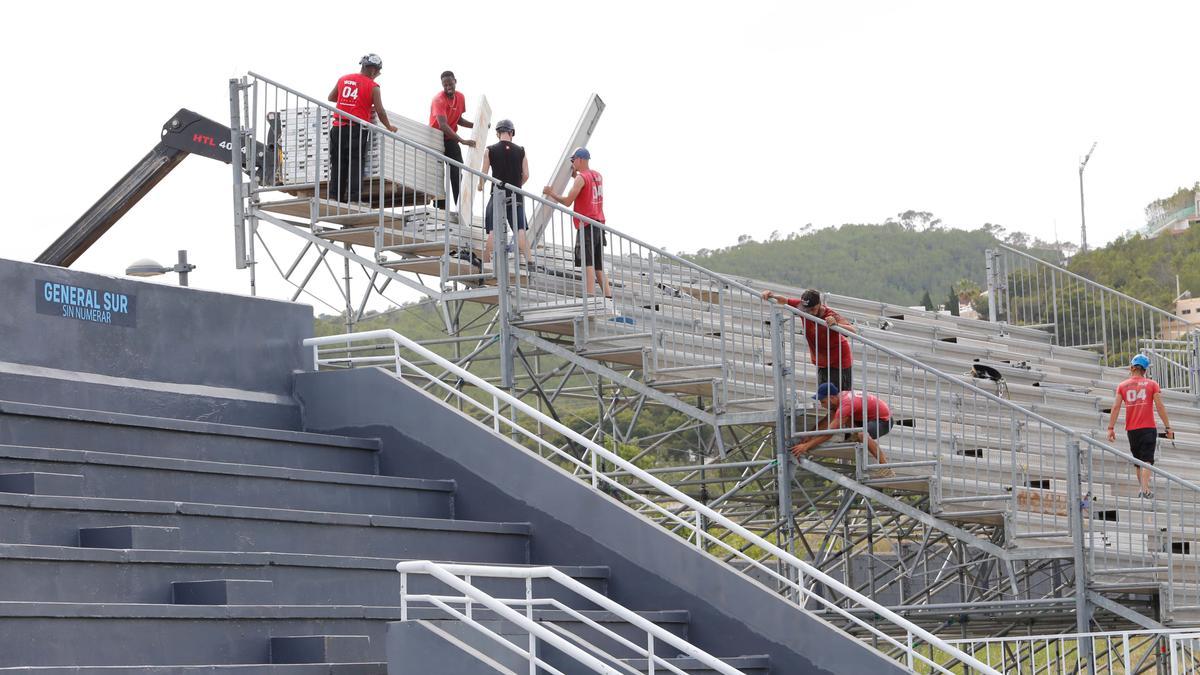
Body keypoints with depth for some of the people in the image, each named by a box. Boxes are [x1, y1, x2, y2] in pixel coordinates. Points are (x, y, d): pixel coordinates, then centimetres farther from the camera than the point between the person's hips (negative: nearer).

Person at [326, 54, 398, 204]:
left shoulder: (343, 79, 10)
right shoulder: (373, 86, -3)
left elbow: (331, 98, 23)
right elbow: (380, 112, -3)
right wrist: (390, 128, 12)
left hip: (338, 127, 4)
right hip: (357, 129, -4)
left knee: (338, 164, 8)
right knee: (355, 164, 0)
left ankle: (335, 196, 5)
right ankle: (354, 199, -4)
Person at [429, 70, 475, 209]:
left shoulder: (460, 97, 2)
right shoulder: (439, 99, -21)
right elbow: (443, 125, -32)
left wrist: (475, 125, -2)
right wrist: (462, 141, -40)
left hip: (451, 139, 6)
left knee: (458, 172, -4)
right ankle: (440, 206, -6)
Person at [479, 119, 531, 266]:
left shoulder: (490, 150, -2)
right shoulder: (520, 151, 3)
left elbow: (484, 173, -1)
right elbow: (526, 175, 4)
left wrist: (480, 186, 19)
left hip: (497, 195, -1)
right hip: (516, 197, 1)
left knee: (493, 231, -1)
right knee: (520, 230, -1)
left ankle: (486, 262, -5)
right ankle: (528, 260, -9)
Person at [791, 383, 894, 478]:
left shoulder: (845, 404, -29)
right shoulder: (839, 398, 0)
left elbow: (830, 432, -32)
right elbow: (825, 422, 5)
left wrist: (806, 446, -31)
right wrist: (806, 439, -3)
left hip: (884, 420, -10)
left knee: (861, 434, -37)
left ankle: (886, 470, -29)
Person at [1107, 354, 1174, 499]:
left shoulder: (1122, 386, 6)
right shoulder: (1152, 384, 1)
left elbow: (1116, 407, 0)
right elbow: (1160, 407, -2)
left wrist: (1111, 428, 2)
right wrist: (1168, 427, 2)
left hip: (1132, 430, 3)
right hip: (1148, 428, -3)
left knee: (1138, 460, 16)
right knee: (1147, 460, -6)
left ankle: (1142, 488, 21)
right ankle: (1145, 489, -20)